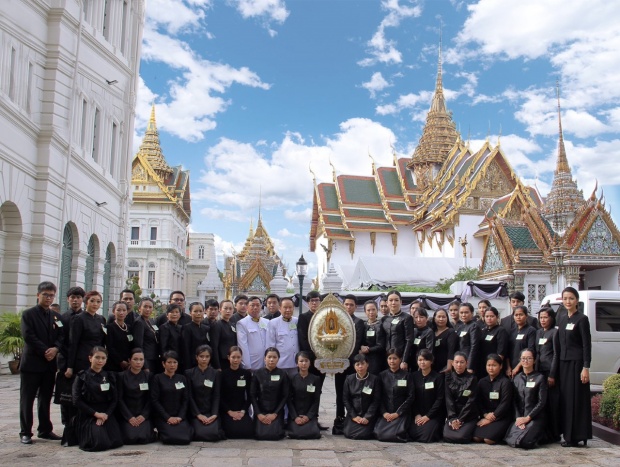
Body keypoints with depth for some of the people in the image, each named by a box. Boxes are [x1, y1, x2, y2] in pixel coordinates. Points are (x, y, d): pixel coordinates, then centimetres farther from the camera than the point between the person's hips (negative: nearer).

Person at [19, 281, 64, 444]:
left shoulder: (57, 316, 13)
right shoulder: (28, 314, -1)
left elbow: (62, 336, 6)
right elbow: (28, 336, -11)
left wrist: (55, 349, -13)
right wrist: (45, 351, -15)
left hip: (50, 363, 4)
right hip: (31, 363, -4)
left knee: (45, 399, 10)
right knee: (27, 399, 1)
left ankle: (45, 430, 18)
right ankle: (25, 432, 7)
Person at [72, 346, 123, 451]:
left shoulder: (110, 376, 10)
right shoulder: (82, 377, 0)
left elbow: (114, 399, 7)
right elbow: (77, 401, -7)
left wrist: (106, 415, -11)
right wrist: (96, 414, -13)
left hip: (107, 414, 3)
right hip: (88, 415, -3)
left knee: (117, 442, -16)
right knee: (100, 443, -24)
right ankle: (85, 435, 11)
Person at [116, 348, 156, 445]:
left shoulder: (148, 376, 6)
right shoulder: (122, 376, 1)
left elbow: (150, 399, 4)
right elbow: (119, 399, -3)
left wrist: (143, 415, -10)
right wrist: (129, 417, -11)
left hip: (144, 415, 1)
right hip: (126, 415, -1)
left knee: (144, 438, -22)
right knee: (131, 438, -22)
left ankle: (151, 432, 13)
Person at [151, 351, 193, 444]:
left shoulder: (182, 379, 13)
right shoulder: (157, 378, 1)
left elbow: (185, 400, 9)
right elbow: (155, 401, -5)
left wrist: (180, 417, -6)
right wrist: (168, 417, -12)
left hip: (179, 417, 2)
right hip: (163, 417, -2)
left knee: (186, 438, -24)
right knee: (172, 438, -27)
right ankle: (159, 432, 6)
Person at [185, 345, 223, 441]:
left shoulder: (216, 374, 6)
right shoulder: (189, 373, 3)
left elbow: (217, 396, 2)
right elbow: (189, 396, -2)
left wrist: (214, 415, -12)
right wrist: (198, 415, -11)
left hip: (212, 412, 1)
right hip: (196, 412, -1)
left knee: (213, 434, -23)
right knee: (200, 434, -24)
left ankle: (220, 430, 13)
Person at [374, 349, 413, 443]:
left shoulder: (407, 375, 1)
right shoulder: (382, 375, 9)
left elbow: (410, 397, -2)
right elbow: (379, 397, 7)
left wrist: (397, 413, -8)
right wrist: (384, 413, -8)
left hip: (401, 413, -2)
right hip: (385, 413, 2)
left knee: (394, 435, -24)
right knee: (379, 434, -21)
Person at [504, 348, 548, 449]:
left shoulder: (540, 378, 0)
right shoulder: (516, 378, 13)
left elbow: (541, 402, -5)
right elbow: (514, 401, 7)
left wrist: (527, 418, -11)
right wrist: (518, 418, -8)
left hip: (535, 417, -3)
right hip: (519, 417, 3)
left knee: (523, 441, -25)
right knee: (510, 440, -21)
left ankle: (541, 435, 8)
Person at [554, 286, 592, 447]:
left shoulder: (582, 319, -8)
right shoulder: (561, 317, 11)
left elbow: (587, 345, -10)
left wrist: (586, 367, -15)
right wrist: (557, 363, 10)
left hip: (576, 362, -7)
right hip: (563, 362, 7)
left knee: (576, 398, -4)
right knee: (564, 398, 8)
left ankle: (576, 436, 2)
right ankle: (567, 434, 16)